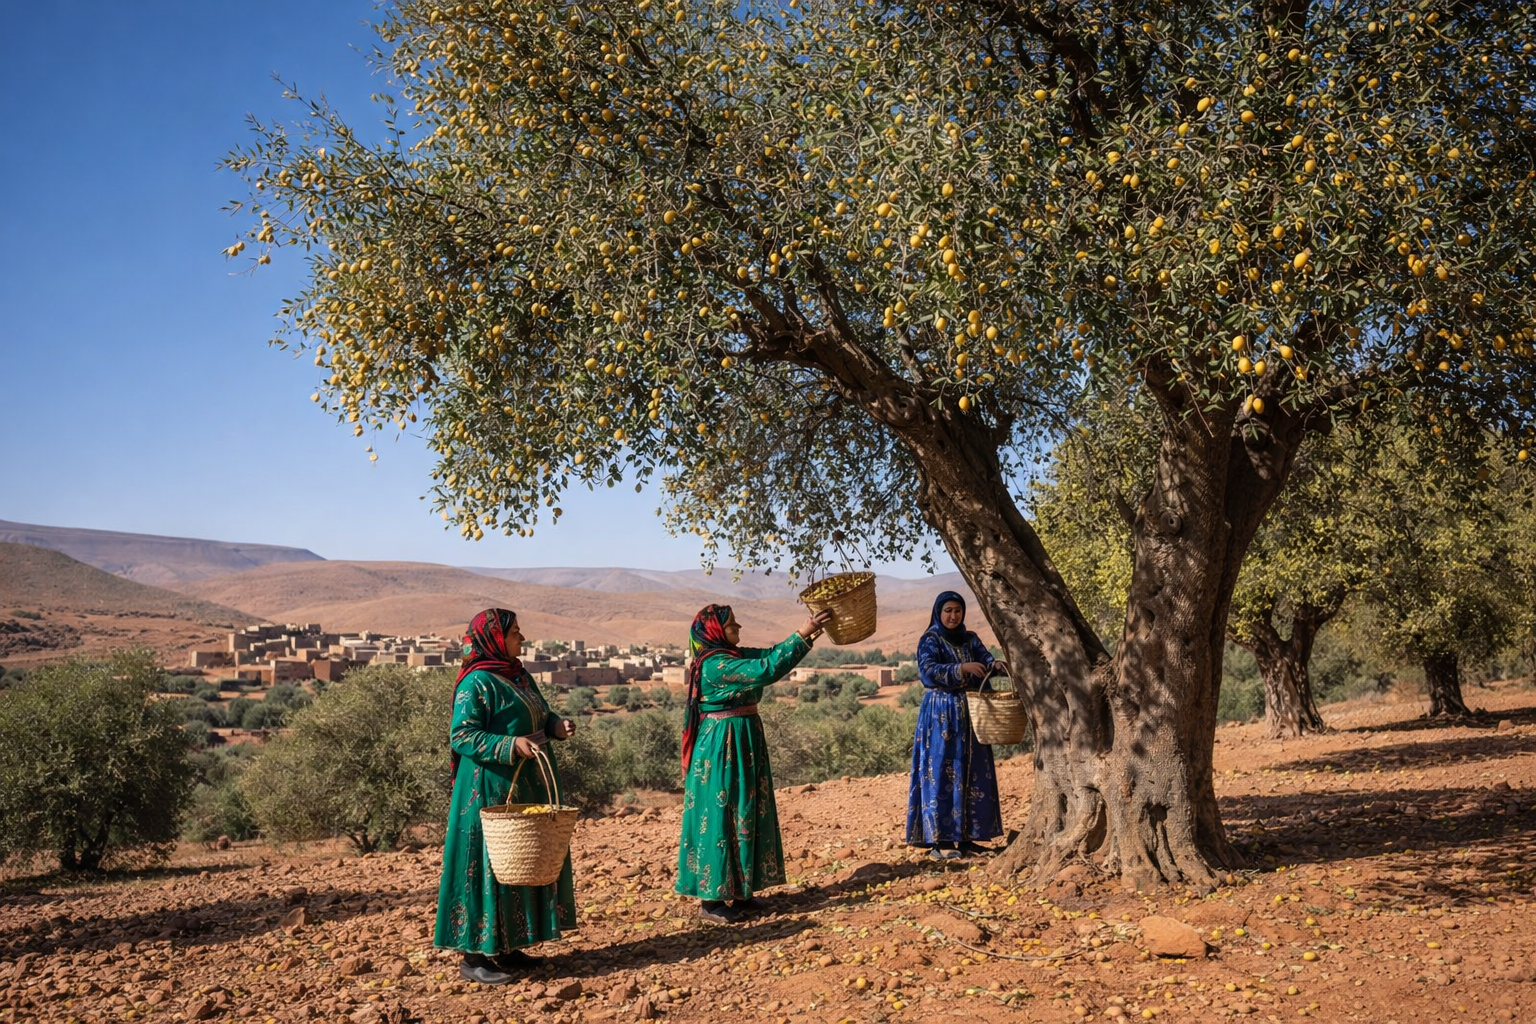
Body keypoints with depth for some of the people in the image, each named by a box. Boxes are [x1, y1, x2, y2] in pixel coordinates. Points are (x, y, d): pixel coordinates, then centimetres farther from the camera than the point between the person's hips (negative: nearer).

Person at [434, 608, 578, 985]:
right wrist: (511, 746, -27)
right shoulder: (476, 683, -14)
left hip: (526, 787, 9)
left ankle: (505, 946, 24)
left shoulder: (519, 676, 12)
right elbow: (462, 736, -19)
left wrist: (558, 725, -3)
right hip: (491, 788, -9)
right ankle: (475, 956, 5)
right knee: (490, 866, -4)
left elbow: (541, 715, 19)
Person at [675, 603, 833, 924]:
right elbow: (768, 669, -27)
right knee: (721, 817, -2)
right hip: (722, 749, -10)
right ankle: (711, 899, 7)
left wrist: (812, 632, 3)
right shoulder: (716, 664, -20)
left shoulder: (735, 656, 9)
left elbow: (771, 655, 12)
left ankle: (737, 891, 24)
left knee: (744, 814, 14)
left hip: (744, 744, 10)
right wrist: (802, 634, -23)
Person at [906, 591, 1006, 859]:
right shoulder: (930, 640, -5)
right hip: (941, 715, -6)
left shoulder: (970, 639, 12)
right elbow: (928, 672, -19)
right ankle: (938, 840, -3)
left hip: (969, 714, 6)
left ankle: (965, 836, 15)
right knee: (941, 774, -6)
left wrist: (996, 665, -24)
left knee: (972, 774, 7)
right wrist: (962, 668, -29)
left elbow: (985, 659, -2)